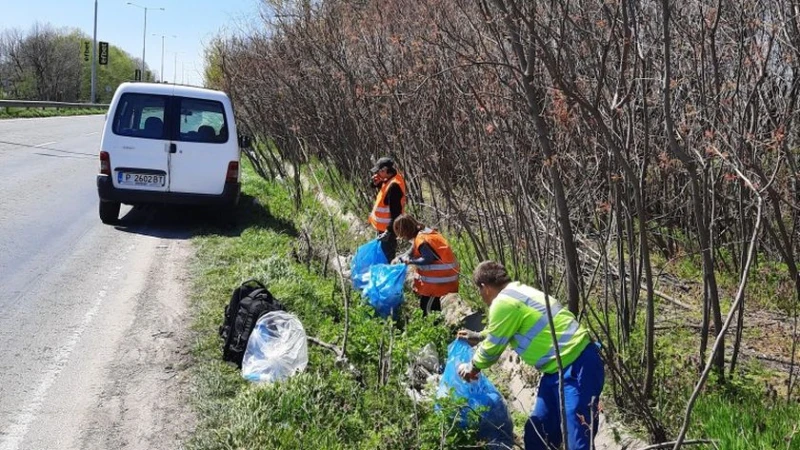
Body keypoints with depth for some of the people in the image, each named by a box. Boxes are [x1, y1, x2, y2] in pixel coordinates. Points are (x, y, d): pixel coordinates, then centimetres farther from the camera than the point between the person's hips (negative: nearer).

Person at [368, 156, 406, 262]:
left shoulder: (394, 186, -28)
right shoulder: (390, 180, 1)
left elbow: (395, 213, -27)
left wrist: (389, 231, -25)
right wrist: (377, 182, -3)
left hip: (387, 228, -10)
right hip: (383, 226, 10)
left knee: (386, 257, 1)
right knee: (383, 252, 25)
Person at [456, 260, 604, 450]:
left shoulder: (503, 303, -16)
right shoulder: (516, 293, 14)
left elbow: (493, 348, -5)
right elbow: (502, 331, 34)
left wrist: (472, 367, 14)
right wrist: (479, 337, 46)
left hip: (577, 369, -11)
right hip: (561, 367, 11)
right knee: (537, 433, 18)